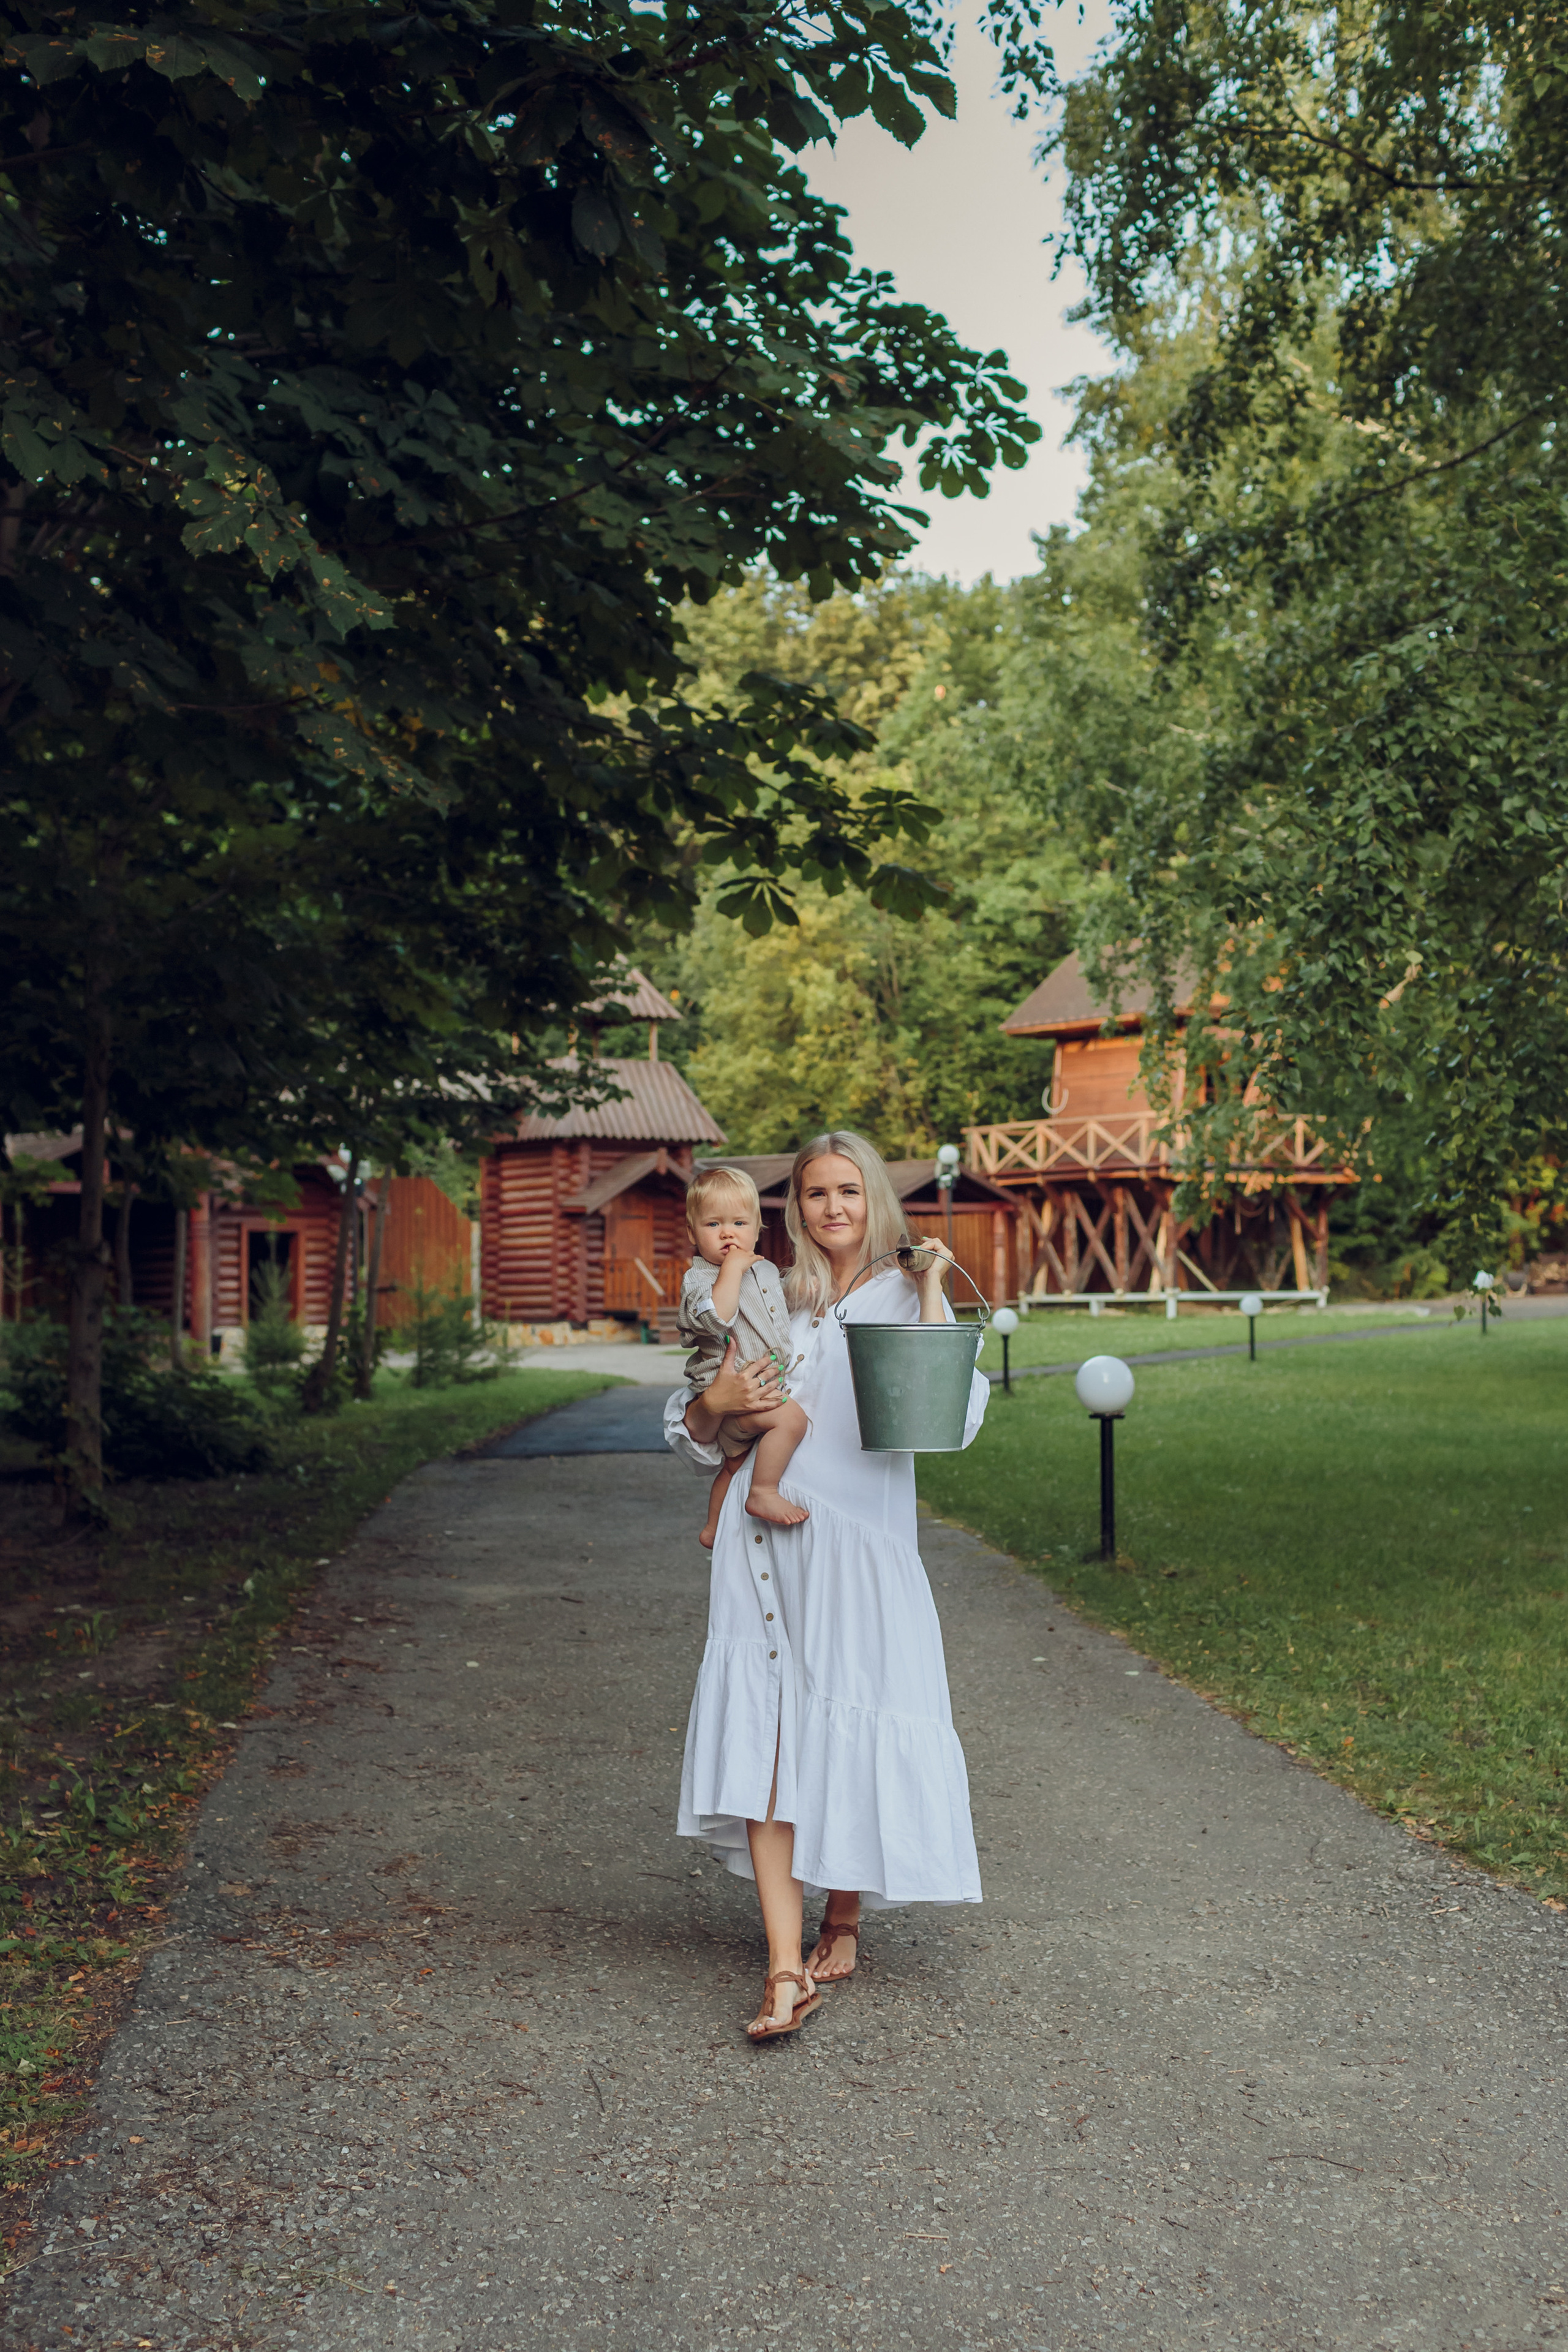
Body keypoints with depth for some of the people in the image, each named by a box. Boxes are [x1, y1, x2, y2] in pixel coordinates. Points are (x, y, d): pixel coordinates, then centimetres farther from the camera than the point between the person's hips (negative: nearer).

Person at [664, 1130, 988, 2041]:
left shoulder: (906, 1298, 7)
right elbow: (695, 1435, 20)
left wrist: (930, 1297, -10)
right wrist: (715, 1403, -2)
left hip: (862, 1546, -2)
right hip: (764, 1544, 2)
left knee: (850, 1728, 3)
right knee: (765, 1736, -8)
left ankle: (845, 1921, 26)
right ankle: (787, 1969, -10)